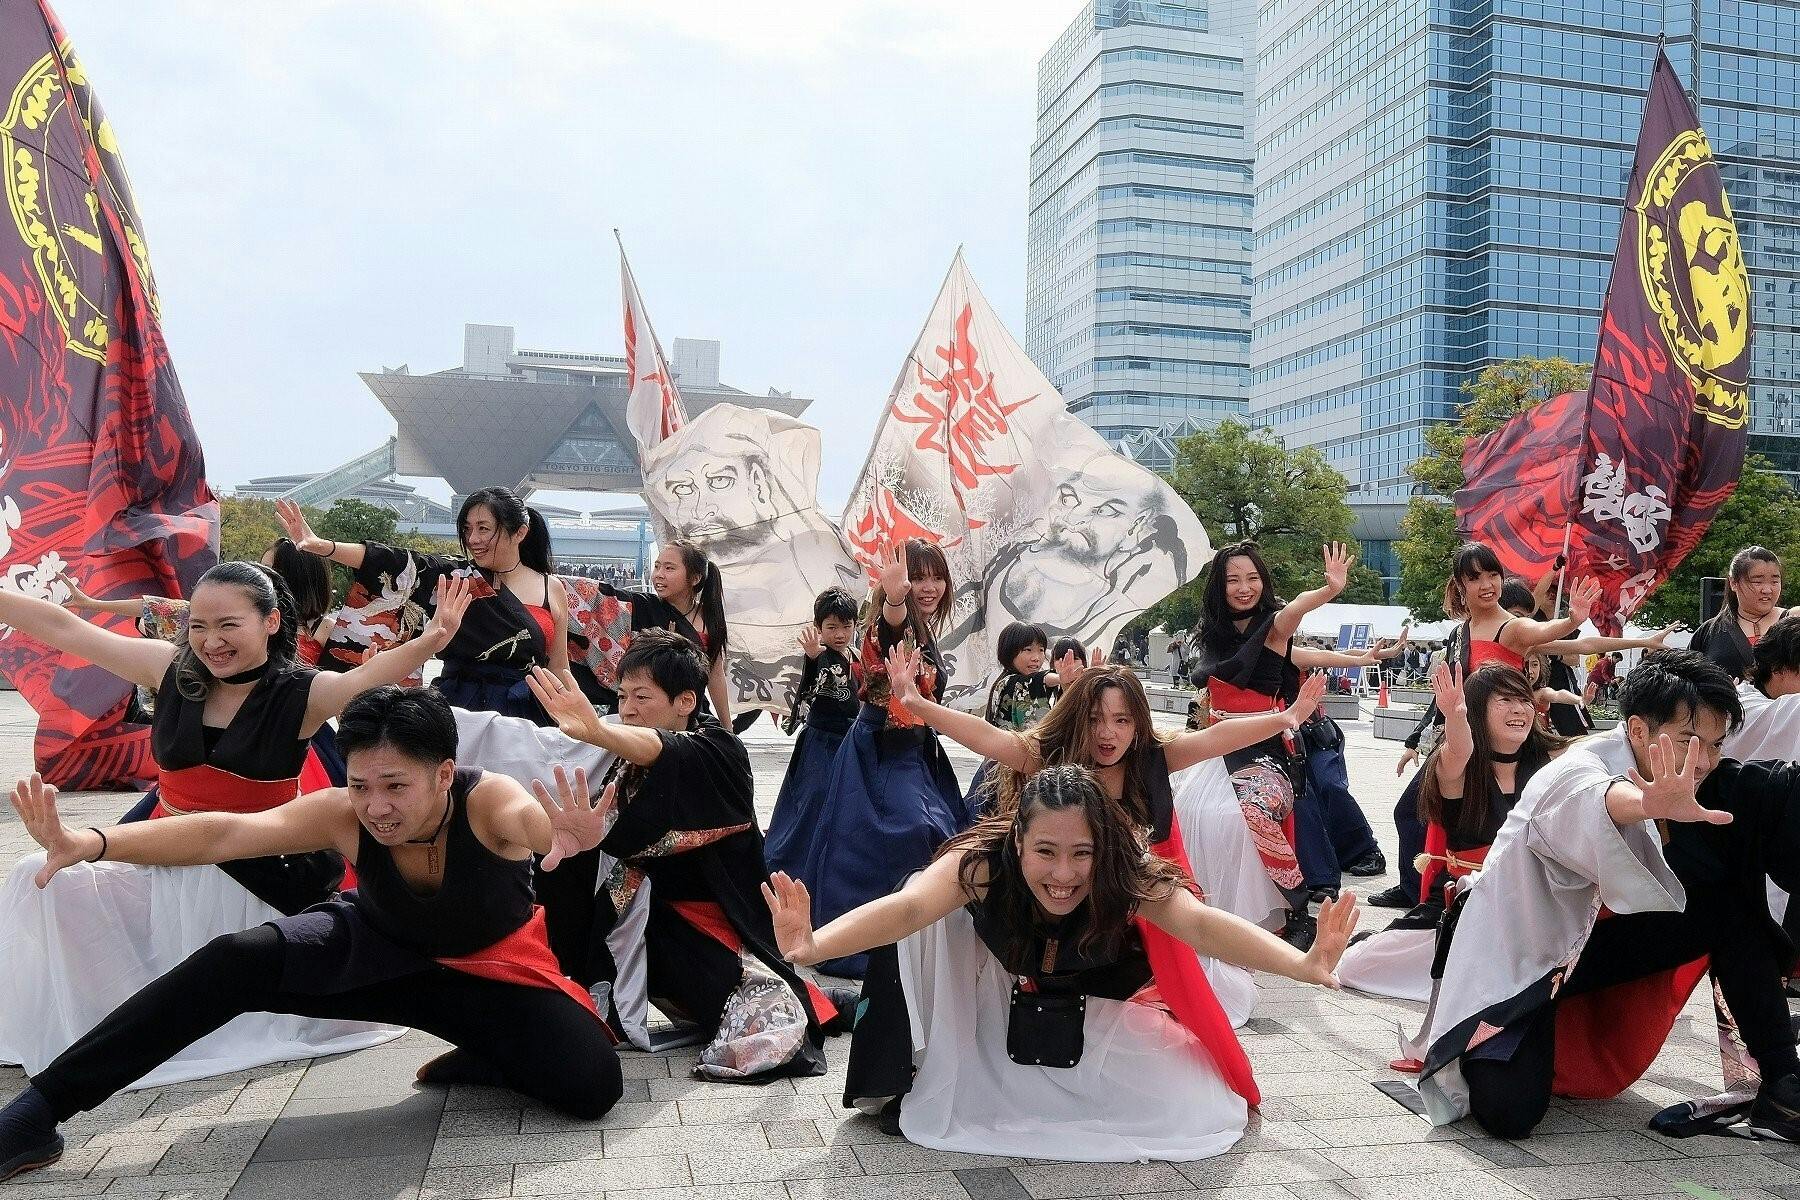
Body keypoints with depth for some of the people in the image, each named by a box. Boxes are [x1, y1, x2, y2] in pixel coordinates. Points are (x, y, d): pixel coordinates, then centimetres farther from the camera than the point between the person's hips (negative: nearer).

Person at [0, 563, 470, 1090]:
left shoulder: (300, 695, -14)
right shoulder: (172, 670, -3)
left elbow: (367, 675, -35)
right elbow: (63, 628, 1)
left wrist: (431, 639, -54)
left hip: (252, 880, -3)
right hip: (163, 865, 4)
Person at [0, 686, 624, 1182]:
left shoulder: (489, 802, -37)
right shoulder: (342, 814, -28)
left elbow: (533, 815, -61)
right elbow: (225, 832, -40)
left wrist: (566, 836, -87)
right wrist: (91, 843, -56)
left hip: (491, 968, -2)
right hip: (382, 949, 2)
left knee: (593, 1085, -22)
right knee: (239, 960, -22)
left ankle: (483, 1060, 10)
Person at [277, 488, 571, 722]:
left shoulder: (552, 589, 5)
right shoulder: (457, 575, 2)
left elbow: (559, 671, 8)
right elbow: (396, 563, -12)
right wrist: (321, 546, -25)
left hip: (524, 716, 1)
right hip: (458, 708, 0)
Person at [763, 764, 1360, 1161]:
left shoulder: (1127, 876, -32)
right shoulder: (984, 862, -35)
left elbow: (1203, 924, -46)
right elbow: (908, 906, -49)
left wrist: (1304, 964, -64)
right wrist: (812, 945, -68)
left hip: (1099, 1014, 1)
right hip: (998, 999, 0)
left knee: (1195, 1104, -19)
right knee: (935, 924, -28)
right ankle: (922, 1081, -6)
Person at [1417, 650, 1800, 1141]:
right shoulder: (1572, 772, -30)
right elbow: (1594, 798, -55)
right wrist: (1651, 803, -76)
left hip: (1594, 941, 7)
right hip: (1518, 955, -6)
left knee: (1730, 901, -11)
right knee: (1509, 1113, -22)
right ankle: (1477, 1050, 14)